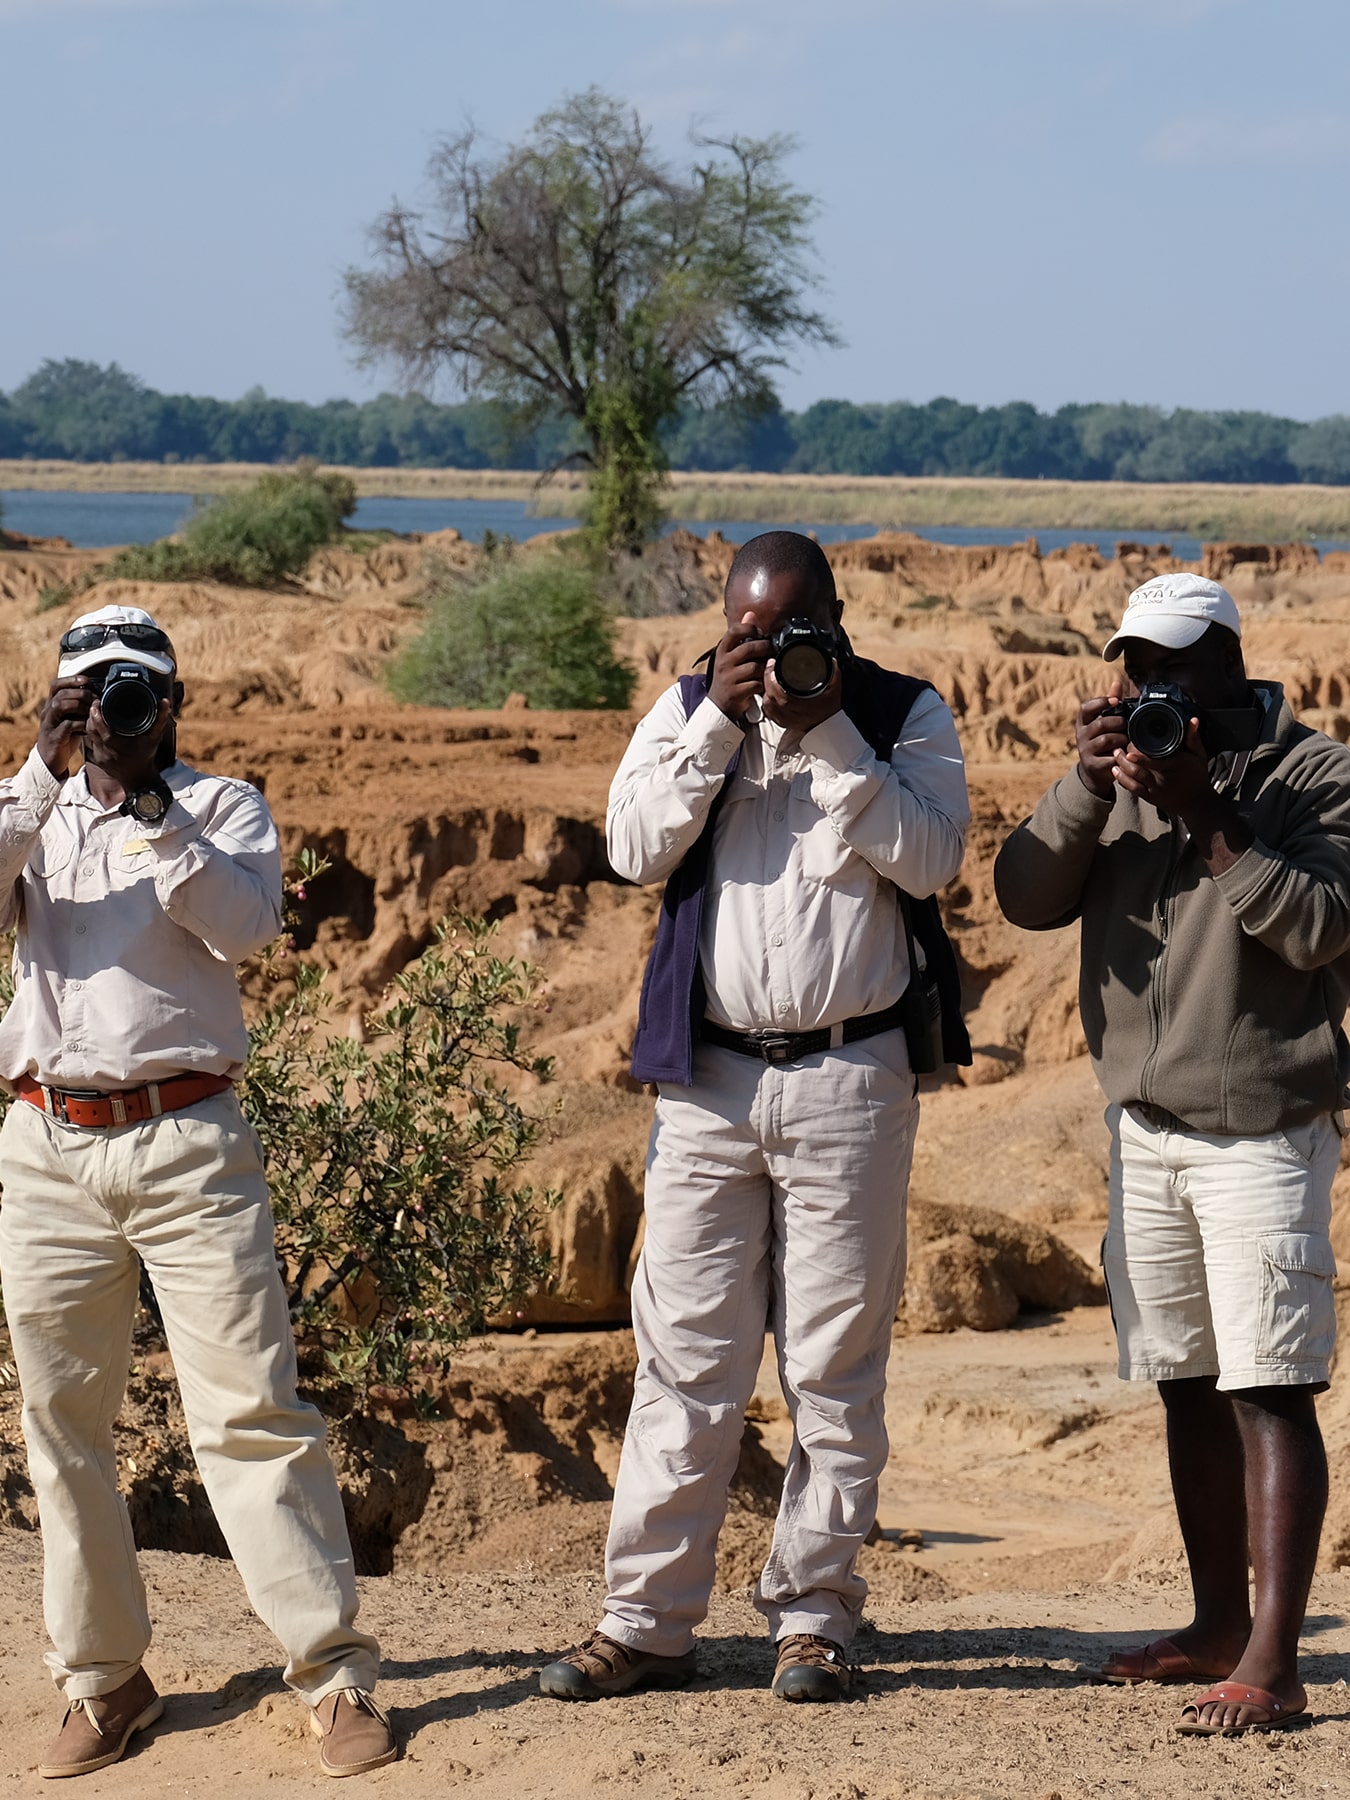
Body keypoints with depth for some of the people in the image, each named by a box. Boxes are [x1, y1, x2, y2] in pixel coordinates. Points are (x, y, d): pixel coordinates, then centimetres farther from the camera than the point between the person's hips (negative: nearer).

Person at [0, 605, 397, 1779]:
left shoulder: (222, 805, 8)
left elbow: (247, 925, -11)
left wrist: (151, 805, -17)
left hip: (188, 1143, -3)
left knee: (250, 1408, -6)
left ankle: (335, 1671, -3)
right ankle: (103, 1678, 17)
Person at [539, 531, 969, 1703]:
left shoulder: (906, 715, 3)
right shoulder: (689, 710, 9)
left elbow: (931, 857, -10)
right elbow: (636, 847, -3)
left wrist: (828, 730, -14)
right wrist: (721, 721, -11)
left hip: (850, 1079, -2)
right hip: (710, 1078, 2)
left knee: (836, 1363, 3)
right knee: (684, 1355, 2)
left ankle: (815, 1617, 12)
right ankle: (648, 1621, 7)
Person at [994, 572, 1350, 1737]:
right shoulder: (1123, 772, 12)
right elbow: (1026, 898, 2)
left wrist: (1207, 818, -19)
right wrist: (1089, 790, -12)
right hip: (1143, 1128, 6)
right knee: (1189, 1388, 11)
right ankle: (1220, 1628, 21)